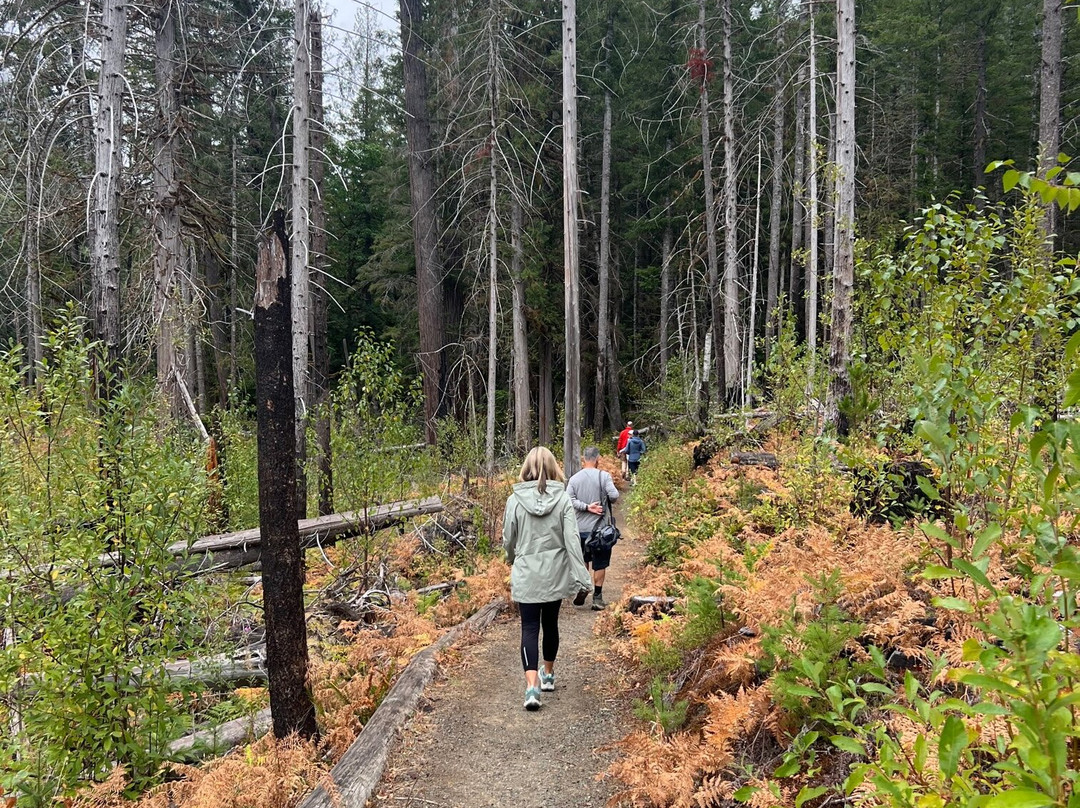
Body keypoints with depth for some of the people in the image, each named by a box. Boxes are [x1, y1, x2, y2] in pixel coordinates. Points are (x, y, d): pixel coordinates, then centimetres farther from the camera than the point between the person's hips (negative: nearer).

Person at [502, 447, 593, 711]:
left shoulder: (515, 500, -9)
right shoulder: (563, 499, -8)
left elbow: (508, 539, 1)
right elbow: (572, 540, -11)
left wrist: (512, 559, 23)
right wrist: (581, 577, -10)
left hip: (526, 575, -2)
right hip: (555, 575, 2)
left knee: (529, 628, 0)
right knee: (550, 623, 19)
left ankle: (532, 686, -14)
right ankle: (548, 675, 37)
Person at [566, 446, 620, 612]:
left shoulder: (574, 478, -1)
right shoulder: (604, 476, -11)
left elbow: (569, 500, -12)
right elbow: (614, 495, -20)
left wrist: (586, 507, -11)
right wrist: (606, 500, 1)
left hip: (580, 528, 3)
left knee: (582, 561, 21)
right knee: (600, 564, 8)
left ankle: (581, 590, 18)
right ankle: (597, 597, 10)